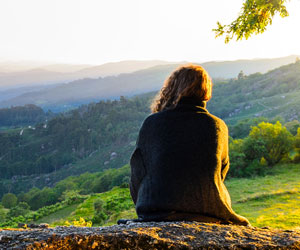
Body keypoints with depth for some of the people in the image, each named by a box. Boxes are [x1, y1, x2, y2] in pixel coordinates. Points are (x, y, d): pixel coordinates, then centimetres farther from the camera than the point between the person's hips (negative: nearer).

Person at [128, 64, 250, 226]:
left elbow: (137, 176, 2)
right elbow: (220, 175, 10)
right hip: (208, 212, 1)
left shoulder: (152, 123, -5)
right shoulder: (218, 126, 0)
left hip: (157, 214, -1)